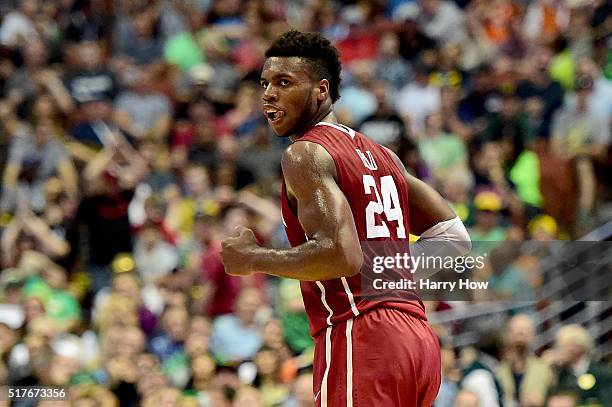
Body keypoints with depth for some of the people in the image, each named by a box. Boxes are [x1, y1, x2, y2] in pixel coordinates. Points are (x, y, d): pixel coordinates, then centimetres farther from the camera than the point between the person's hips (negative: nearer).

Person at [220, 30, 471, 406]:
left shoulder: (305, 154, -6)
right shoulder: (381, 155, 20)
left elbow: (341, 255, -20)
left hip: (361, 340, -9)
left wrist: (254, 259, -7)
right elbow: (454, 237, 20)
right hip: (418, 340, 9)